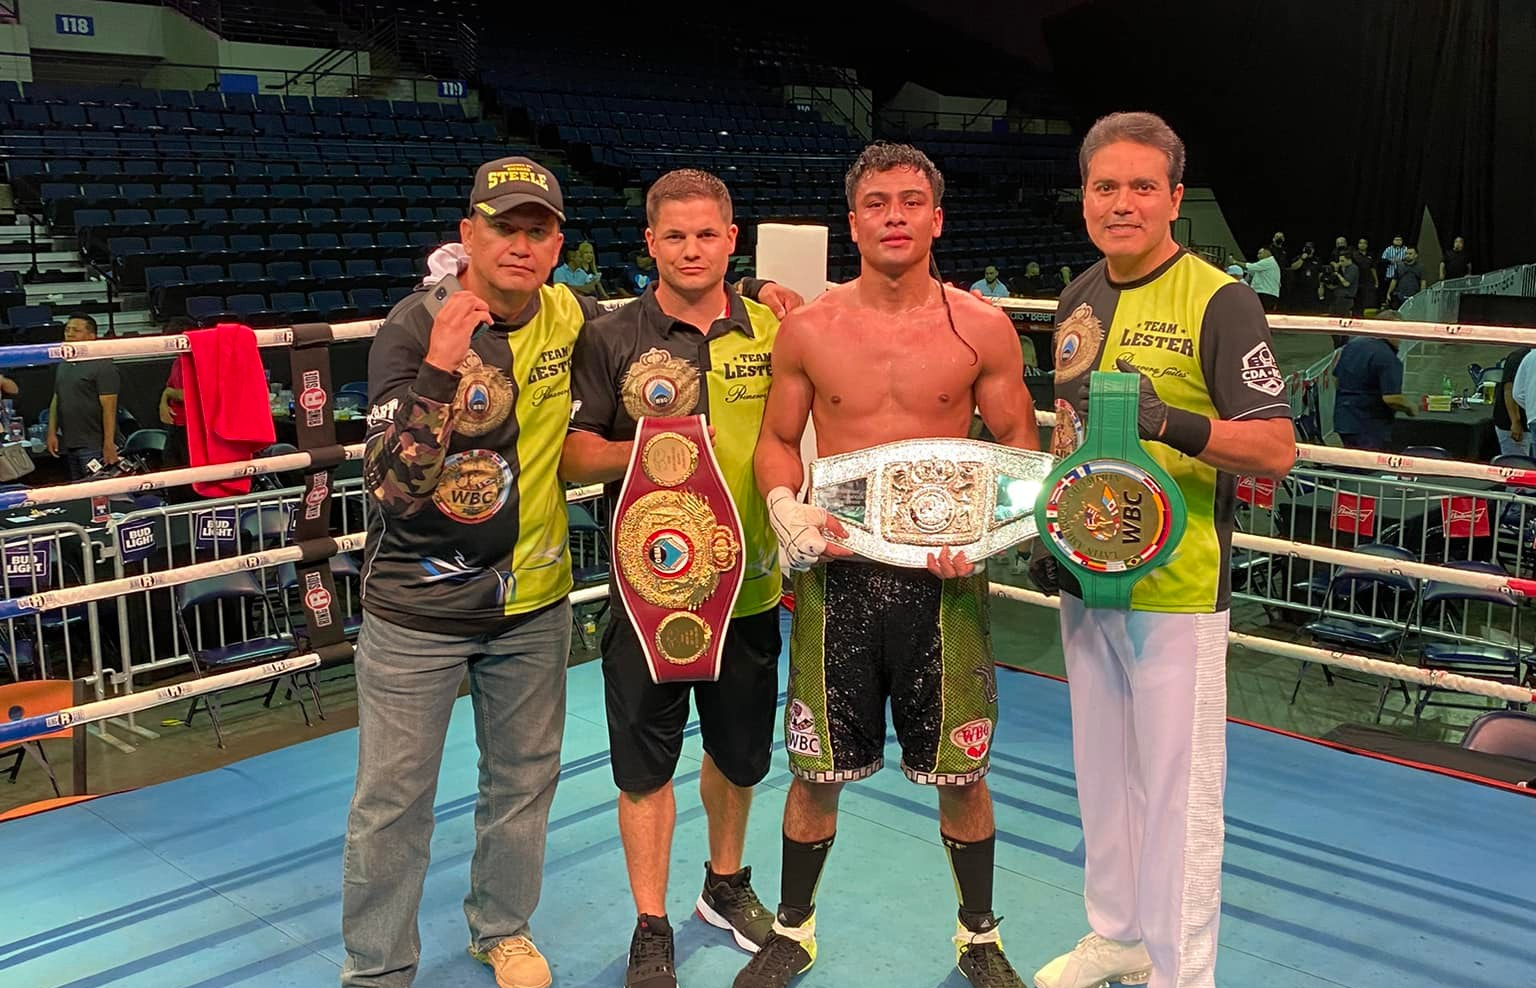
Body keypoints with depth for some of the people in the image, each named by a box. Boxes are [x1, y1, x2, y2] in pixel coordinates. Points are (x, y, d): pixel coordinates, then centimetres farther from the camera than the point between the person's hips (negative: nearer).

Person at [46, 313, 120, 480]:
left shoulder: (103, 367, -10)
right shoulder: (63, 366, 16)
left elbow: (109, 408, -15)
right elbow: (56, 401, 20)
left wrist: (109, 444, -19)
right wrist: (52, 433, 11)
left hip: (94, 446, -8)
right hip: (69, 445, 8)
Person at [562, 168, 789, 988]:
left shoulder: (771, 332, 3)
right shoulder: (611, 339, -4)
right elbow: (573, 458, -5)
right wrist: (642, 449, -22)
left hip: (747, 581, 3)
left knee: (740, 751, 18)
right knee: (646, 762, 7)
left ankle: (726, 884, 42)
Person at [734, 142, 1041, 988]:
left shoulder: (981, 329, -2)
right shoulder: (808, 329, 0)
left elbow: (1019, 445, 5)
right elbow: (777, 440, 10)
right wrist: (786, 508, -9)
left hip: (943, 575, 0)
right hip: (835, 571, 1)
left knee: (960, 773, 9)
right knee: (817, 773, 9)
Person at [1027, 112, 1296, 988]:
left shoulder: (1219, 302, -12)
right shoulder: (1078, 302, 9)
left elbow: (1277, 450, -17)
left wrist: (1172, 423, -32)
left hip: (1176, 587, -7)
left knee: (1177, 788, 1)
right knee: (1102, 775, 18)